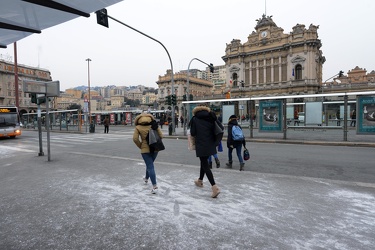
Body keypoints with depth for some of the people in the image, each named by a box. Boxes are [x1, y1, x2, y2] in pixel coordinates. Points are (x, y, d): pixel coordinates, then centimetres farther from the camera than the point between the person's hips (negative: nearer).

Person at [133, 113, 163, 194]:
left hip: (145, 149, -3)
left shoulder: (138, 127, -4)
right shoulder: (154, 125, 0)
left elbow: (135, 138, -12)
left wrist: (140, 146, 2)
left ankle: (155, 187, -7)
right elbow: (161, 136, -3)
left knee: (150, 167, -2)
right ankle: (146, 178, 48)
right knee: (150, 164, 25)